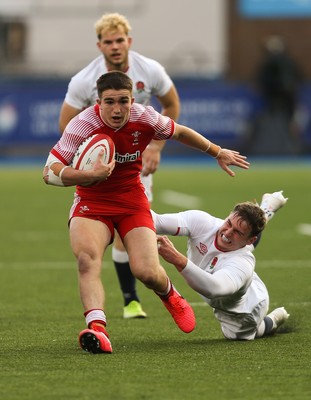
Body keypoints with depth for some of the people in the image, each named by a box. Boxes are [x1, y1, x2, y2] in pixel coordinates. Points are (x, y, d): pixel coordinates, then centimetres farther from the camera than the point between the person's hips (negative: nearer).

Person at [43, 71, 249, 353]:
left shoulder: (145, 118, -12)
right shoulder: (82, 125, -21)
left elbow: (180, 132, 11)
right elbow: (49, 172, -24)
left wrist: (219, 153, 22)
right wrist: (90, 175, -41)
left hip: (132, 201, 2)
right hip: (91, 202, -2)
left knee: (147, 272, -15)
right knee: (87, 258, -33)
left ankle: (169, 294, 23)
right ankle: (97, 326, -45)